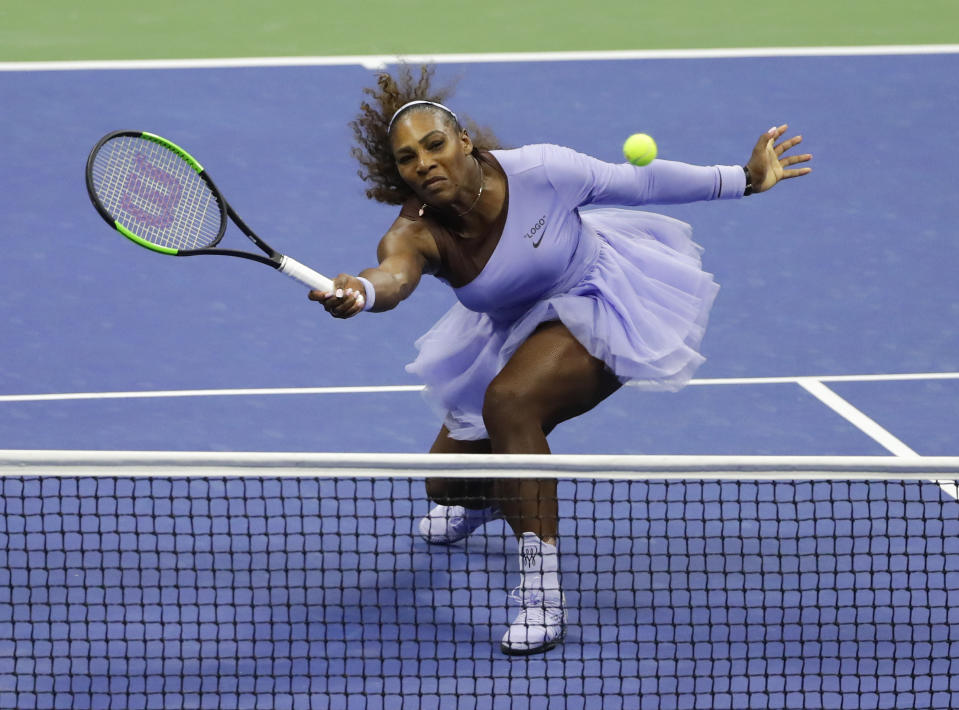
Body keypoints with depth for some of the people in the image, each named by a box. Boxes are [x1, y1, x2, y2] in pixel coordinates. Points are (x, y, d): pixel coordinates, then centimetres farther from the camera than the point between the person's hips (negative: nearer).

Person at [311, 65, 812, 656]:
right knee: (447, 487, 13)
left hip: (594, 305, -5)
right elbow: (395, 275, -51)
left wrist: (745, 180, -7)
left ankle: (543, 590, -31)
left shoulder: (538, 172, -29)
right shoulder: (417, 232, -26)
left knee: (508, 401, -34)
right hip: (512, 335, 5)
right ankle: (484, 500, 56)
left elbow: (637, 182, -14)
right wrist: (360, 292, -76)